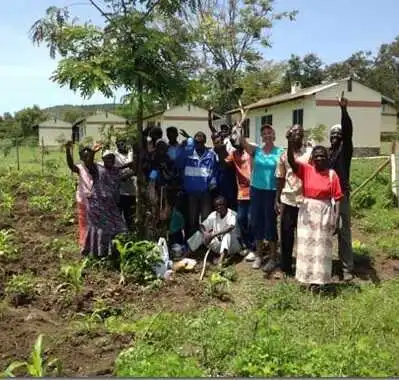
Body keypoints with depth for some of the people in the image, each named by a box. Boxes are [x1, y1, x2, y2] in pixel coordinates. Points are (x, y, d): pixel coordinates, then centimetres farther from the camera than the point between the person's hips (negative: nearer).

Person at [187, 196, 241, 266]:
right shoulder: (213, 215, -1)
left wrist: (214, 234, -42)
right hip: (218, 245, 5)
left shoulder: (232, 214, -16)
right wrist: (204, 233, -29)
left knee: (228, 234, -37)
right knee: (200, 233, -10)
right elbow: (202, 226, -5)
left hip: (232, 244, -5)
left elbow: (230, 227, -36)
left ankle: (221, 258, -57)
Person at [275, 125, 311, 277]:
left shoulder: (310, 154, -1)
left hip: (305, 200, -2)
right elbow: (280, 179, 10)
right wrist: (277, 200, 7)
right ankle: (285, 265, 19)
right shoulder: (284, 155, 7)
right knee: (286, 233, 7)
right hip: (287, 200, 2)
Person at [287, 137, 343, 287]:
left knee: (321, 245, 8)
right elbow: (291, 160, -19)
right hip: (307, 211, 1)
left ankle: (319, 278, 20)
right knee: (306, 244, 10)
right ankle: (307, 276, 25)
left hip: (325, 213, -1)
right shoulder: (306, 169, -4)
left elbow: (336, 199, -4)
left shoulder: (332, 174, -6)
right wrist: (290, 142, -35)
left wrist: (335, 220, -6)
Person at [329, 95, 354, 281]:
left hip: (342, 195, -3)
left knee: (344, 232, -1)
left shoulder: (345, 149, 2)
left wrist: (344, 109, -27)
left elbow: (348, 130, -15)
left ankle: (347, 268, 3)